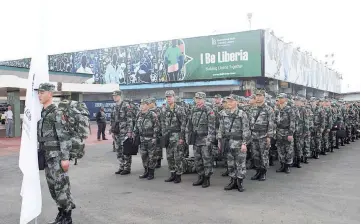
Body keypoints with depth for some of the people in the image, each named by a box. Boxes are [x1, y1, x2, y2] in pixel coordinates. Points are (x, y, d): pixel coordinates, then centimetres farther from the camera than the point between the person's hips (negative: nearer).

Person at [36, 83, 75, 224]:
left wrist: (65, 158, -21)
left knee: (61, 186, -2)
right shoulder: (42, 113, 12)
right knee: (52, 186, 13)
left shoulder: (56, 113, -13)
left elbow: (64, 137, -18)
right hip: (48, 156, 9)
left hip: (57, 156, -9)